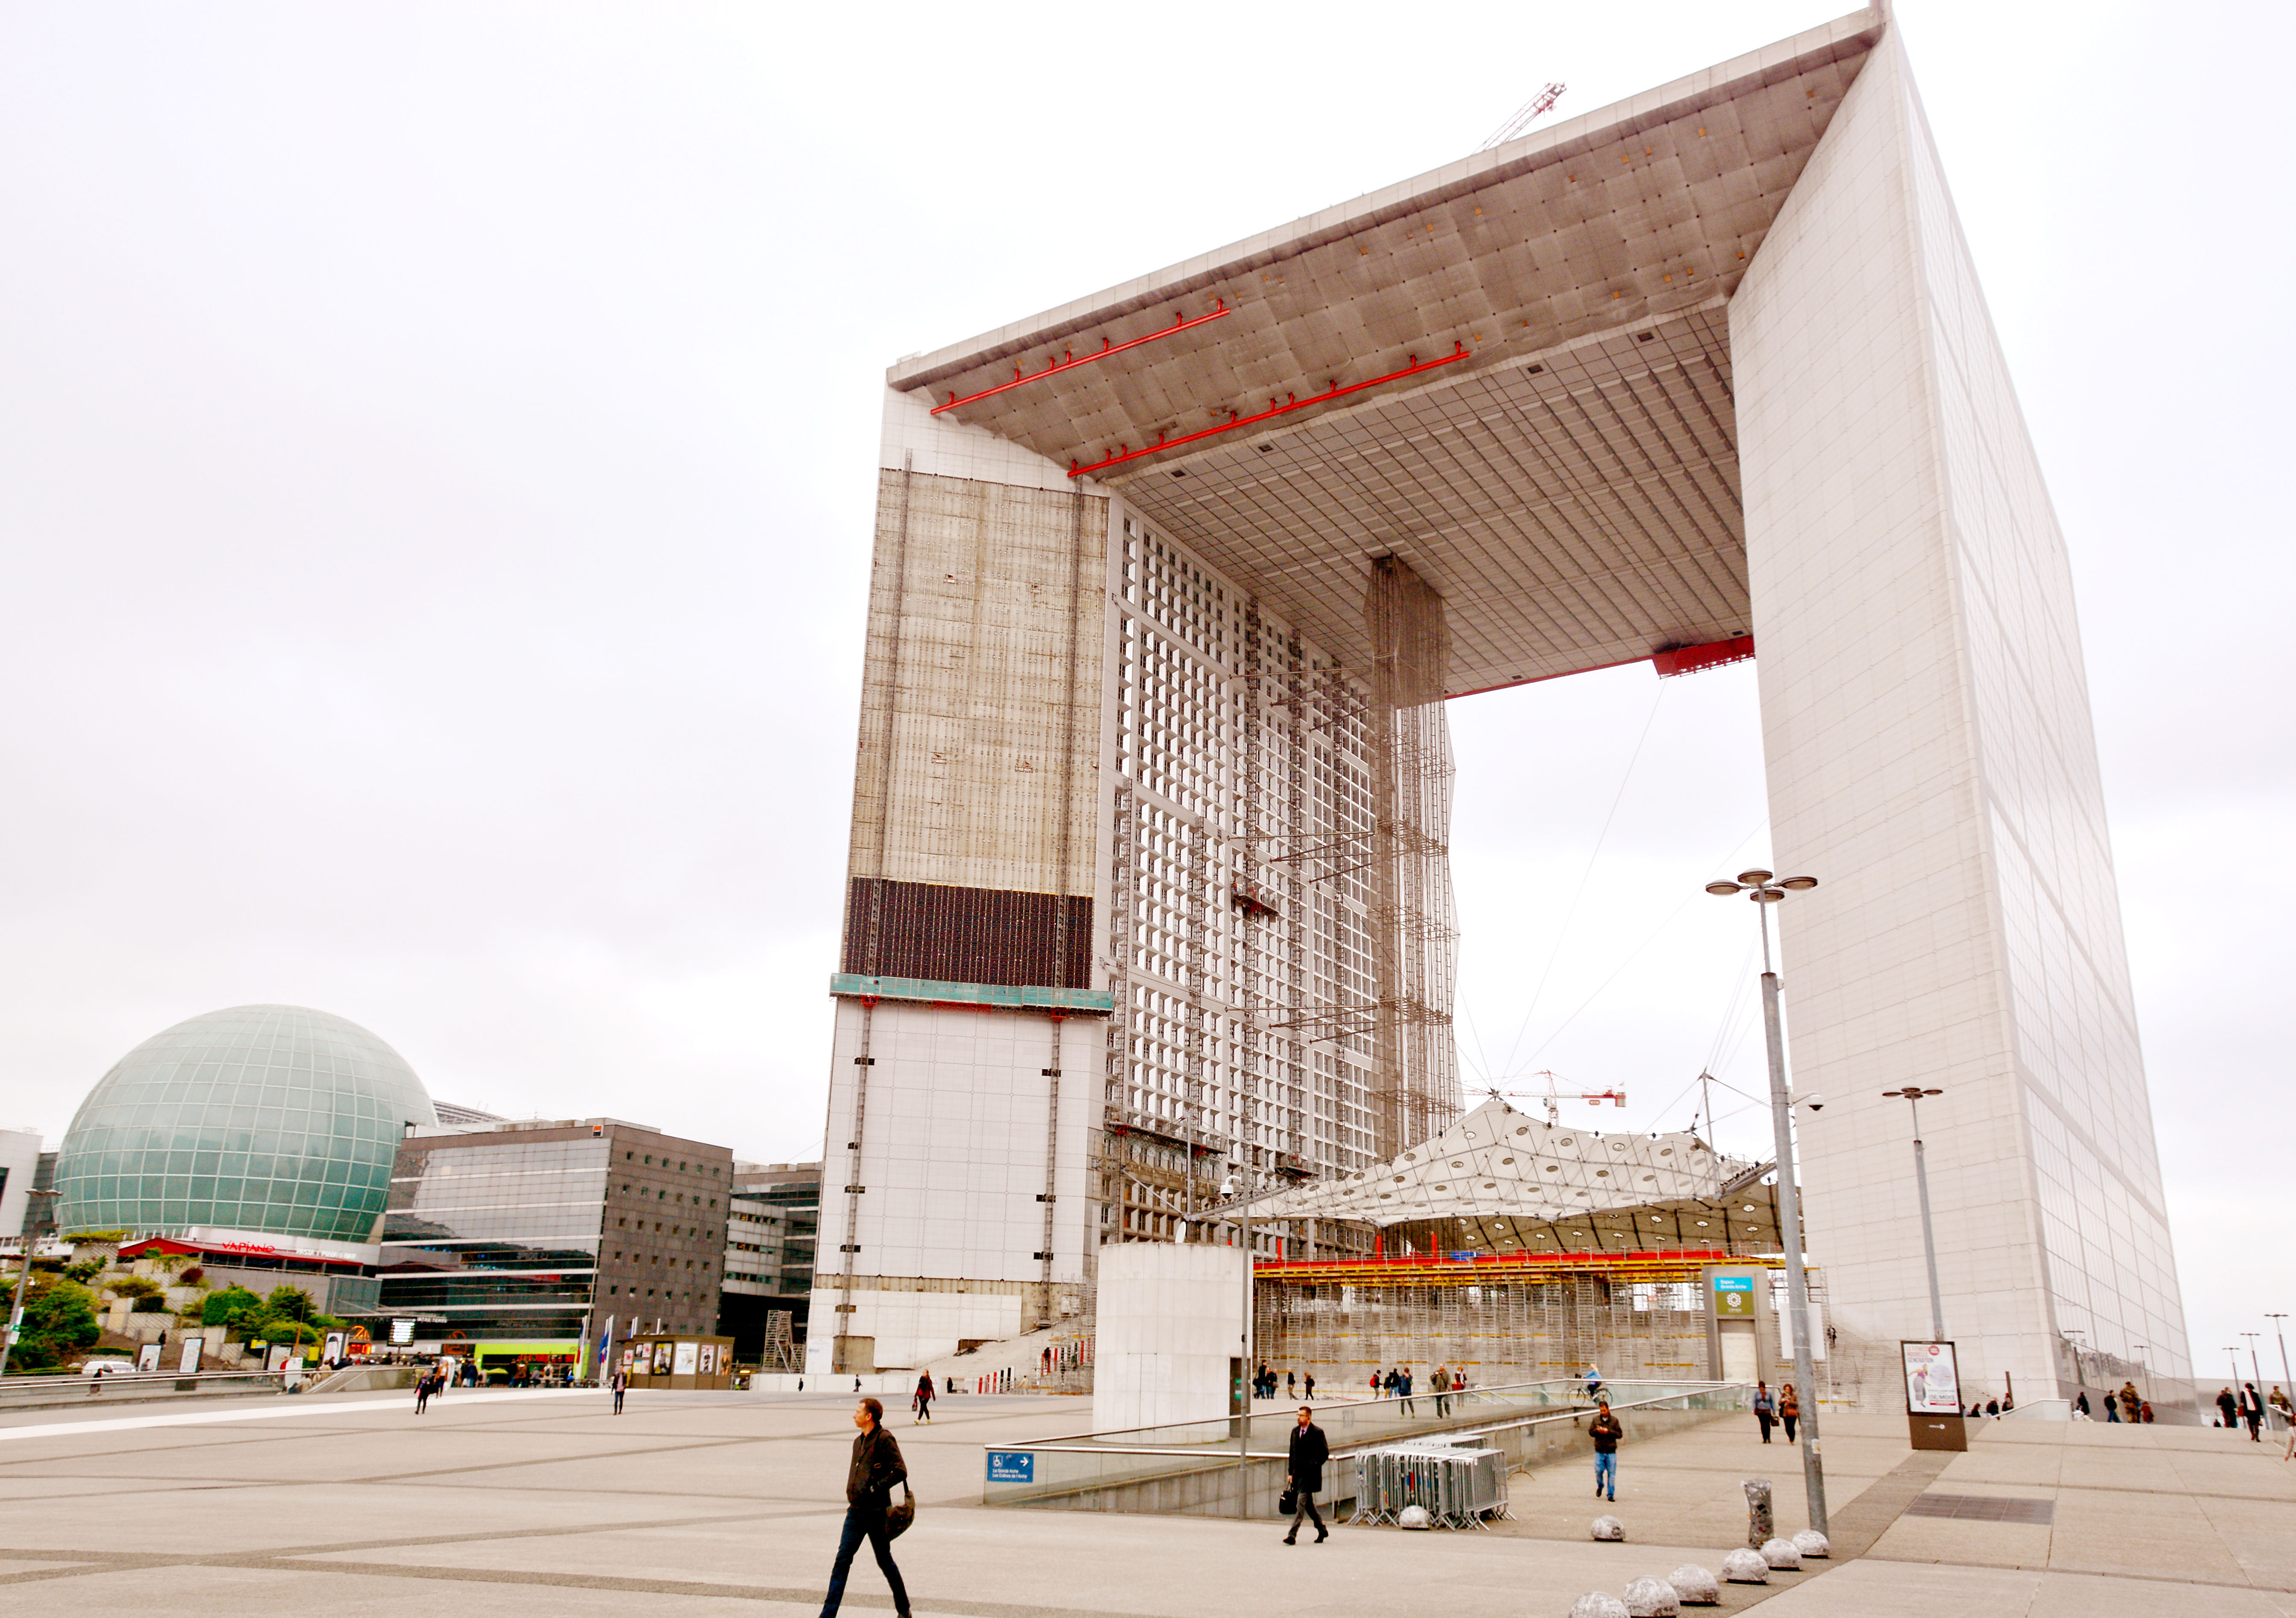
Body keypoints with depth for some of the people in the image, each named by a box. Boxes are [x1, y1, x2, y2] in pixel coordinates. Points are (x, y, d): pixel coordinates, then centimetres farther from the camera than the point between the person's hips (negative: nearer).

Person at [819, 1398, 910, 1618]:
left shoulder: (884, 1439, -13)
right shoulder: (859, 1441, 13)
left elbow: (900, 1472, -19)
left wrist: (874, 1489, -21)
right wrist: (853, 1496, 13)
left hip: (877, 1511, -7)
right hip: (856, 1510, 7)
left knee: (885, 1561, 6)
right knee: (842, 1560, -2)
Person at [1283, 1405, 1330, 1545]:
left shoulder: (1317, 1432, -7)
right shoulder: (1295, 1431, 12)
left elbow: (1325, 1454, -6)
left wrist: (1312, 1465, -15)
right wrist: (1291, 1472, 10)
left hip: (1310, 1474, -7)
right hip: (1298, 1473, 7)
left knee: (1301, 1503, -13)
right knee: (1308, 1504, 14)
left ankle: (1293, 1535, -15)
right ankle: (1322, 1530, 30)